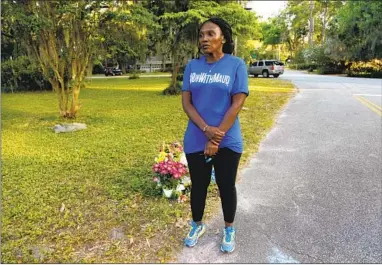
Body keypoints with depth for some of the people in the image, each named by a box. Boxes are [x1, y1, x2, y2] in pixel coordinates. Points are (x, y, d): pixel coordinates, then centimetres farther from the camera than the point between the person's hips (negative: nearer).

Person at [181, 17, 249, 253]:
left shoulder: (236, 65, -6)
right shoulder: (192, 66, 3)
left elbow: (237, 104, -11)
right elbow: (186, 103, -2)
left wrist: (216, 139, -14)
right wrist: (207, 129, -17)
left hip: (227, 142, -2)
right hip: (195, 141, 3)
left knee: (226, 186, 11)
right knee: (198, 185, 15)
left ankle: (229, 229, 34)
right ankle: (197, 225, 38)